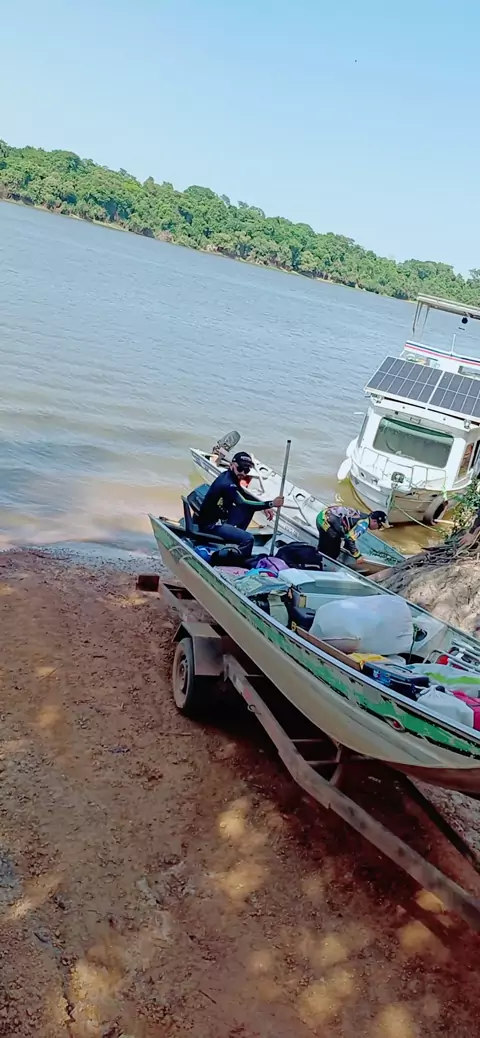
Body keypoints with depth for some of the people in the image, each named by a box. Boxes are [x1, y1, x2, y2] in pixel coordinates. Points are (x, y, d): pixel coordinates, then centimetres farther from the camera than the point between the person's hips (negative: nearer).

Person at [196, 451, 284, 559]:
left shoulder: (230, 476, 4)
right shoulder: (227, 484, -25)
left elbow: (245, 496, 16)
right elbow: (243, 503, -35)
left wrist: (264, 506, 3)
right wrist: (270, 504, -32)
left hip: (220, 517, 10)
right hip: (210, 525, -10)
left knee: (249, 508, 12)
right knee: (248, 539, -22)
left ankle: (233, 534, 14)